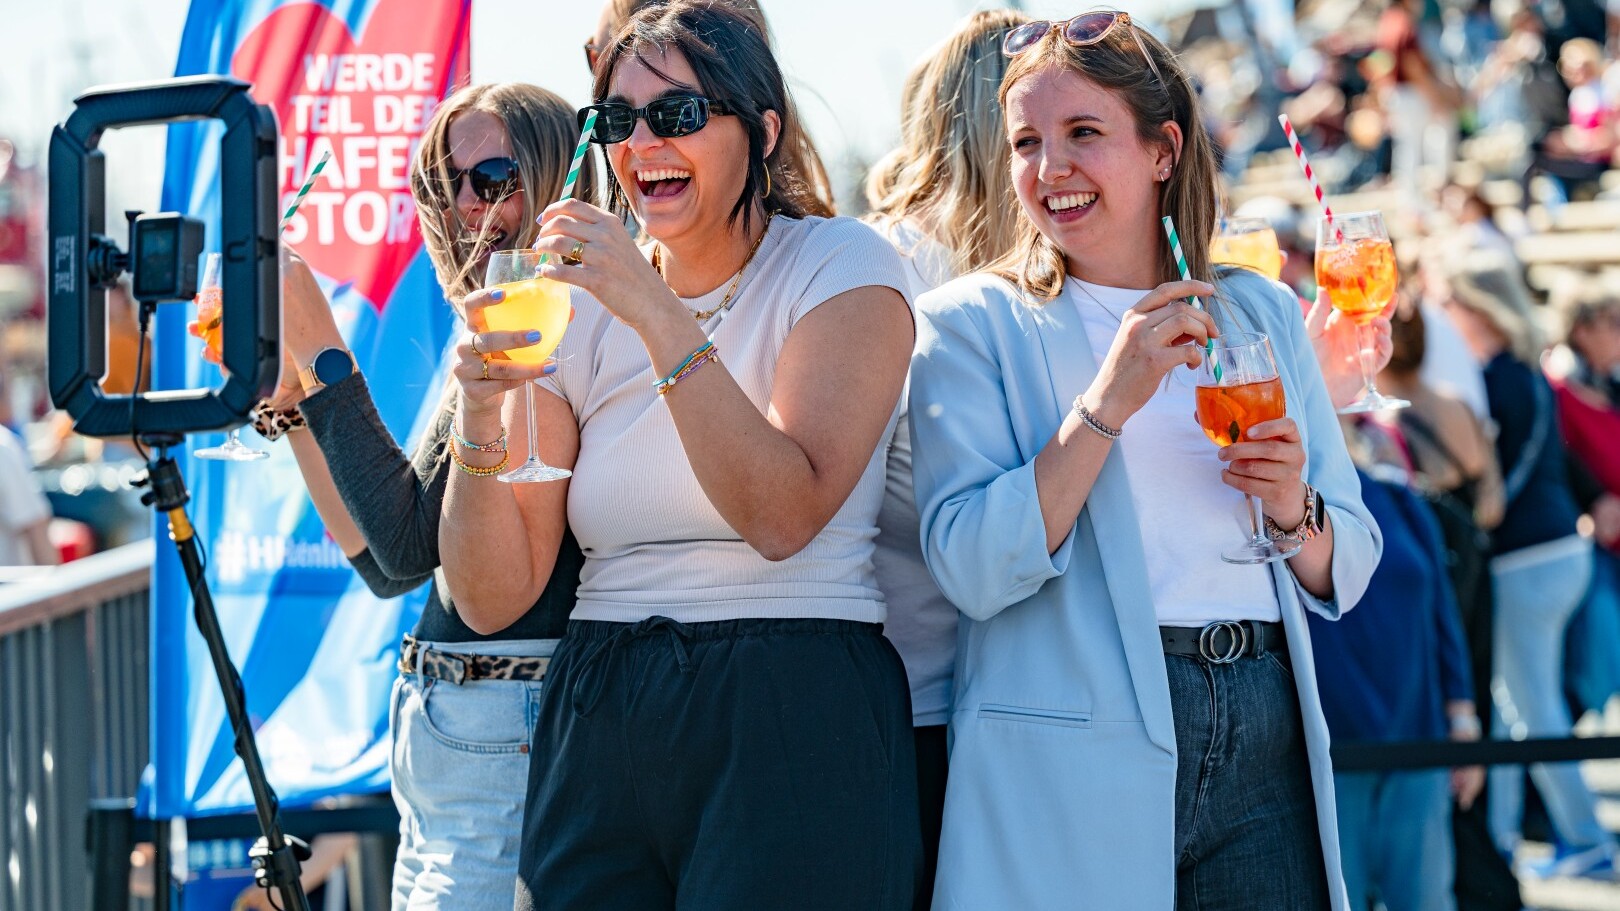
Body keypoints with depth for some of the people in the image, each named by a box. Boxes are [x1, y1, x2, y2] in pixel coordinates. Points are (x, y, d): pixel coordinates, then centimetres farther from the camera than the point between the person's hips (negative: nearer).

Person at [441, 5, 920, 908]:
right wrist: (483, 418, -13)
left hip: (793, 728, -4)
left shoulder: (842, 266, -2)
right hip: (597, 729, 4)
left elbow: (784, 516, -18)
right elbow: (494, 597, 4)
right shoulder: (581, 308, 9)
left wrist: (659, 314, -21)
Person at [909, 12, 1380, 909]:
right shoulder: (973, 323, 0)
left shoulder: (1261, 315, 13)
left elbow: (1347, 572, 16)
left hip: (1264, 741, 4)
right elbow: (972, 570, -13)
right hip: (1068, 758, -4)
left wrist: (1293, 511, -5)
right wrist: (1107, 403, -17)